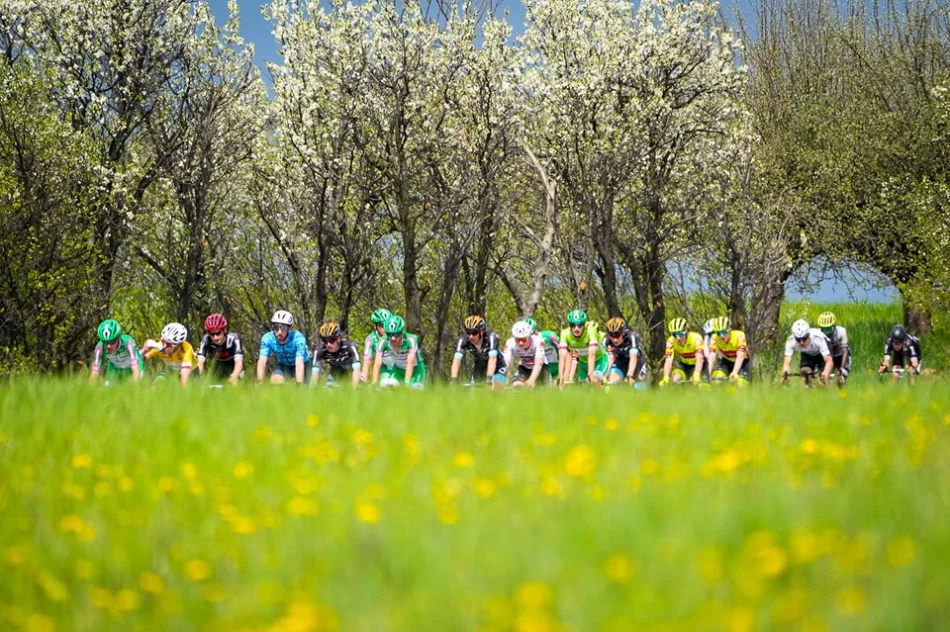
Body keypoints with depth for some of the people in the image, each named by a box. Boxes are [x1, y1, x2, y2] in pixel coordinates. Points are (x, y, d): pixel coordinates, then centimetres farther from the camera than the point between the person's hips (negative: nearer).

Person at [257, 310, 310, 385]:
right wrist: (260, 382, -46)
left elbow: (299, 364, -43)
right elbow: (262, 361, -34)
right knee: (276, 380, -27)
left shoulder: (298, 338, -34)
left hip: (302, 363, -1)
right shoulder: (267, 338, -27)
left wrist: (299, 384, -54)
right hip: (283, 364, 1)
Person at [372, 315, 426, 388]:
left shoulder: (410, 340, -32)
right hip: (397, 369, 2)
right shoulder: (383, 343, -25)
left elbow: (410, 363, -39)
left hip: (414, 369, -2)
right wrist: (374, 384, -38)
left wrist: (407, 382, -48)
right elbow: (377, 364, -29)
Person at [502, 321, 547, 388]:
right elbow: (507, 363, -37)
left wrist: (532, 380, -62)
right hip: (524, 367, 1)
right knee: (516, 386, -22)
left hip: (540, 367, -1)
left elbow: (538, 364, -45)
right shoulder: (510, 343, -30)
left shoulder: (538, 341, -36)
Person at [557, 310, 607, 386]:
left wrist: (590, 375, -51)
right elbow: (562, 356, -34)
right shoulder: (565, 334, -26)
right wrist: (560, 377, -45)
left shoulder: (590, 330, -34)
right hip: (583, 362, 4)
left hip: (599, 360, -4)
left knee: (594, 381, -24)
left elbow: (592, 355, -42)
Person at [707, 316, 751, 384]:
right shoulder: (715, 338, -25)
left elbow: (740, 357, -42)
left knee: (741, 385, -19)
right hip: (726, 361, 2)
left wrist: (734, 373, -57)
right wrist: (708, 374, -49)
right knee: (716, 379, -25)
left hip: (743, 362, -2)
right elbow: (712, 356, -35)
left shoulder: (739, 336, -32)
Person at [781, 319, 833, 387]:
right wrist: (785, 373, -62)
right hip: (807, 355, 2)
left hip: (821, 354, -2)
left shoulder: (818, 339, -42)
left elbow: (829, 361, -47)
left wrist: (825, 374, -67)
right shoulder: (791, 341, -36)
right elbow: (787, 362, -39)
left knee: (822, 378, -18)